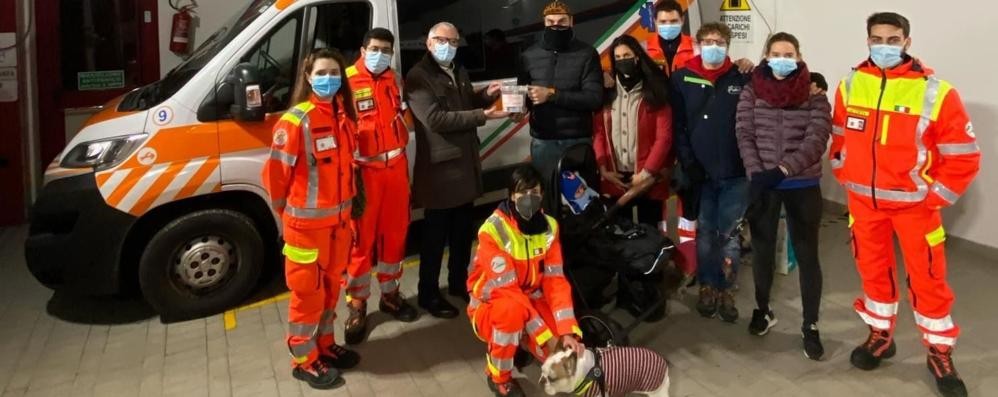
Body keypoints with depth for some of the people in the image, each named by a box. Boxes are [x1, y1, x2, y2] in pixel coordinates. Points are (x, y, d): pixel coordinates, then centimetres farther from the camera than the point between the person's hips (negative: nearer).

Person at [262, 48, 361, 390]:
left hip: (339, 217, 7)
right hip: (307, 221, -7)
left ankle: (325, 345, 35)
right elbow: (275, 172, -15)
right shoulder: (295, 121, -18)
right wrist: (287, 210, -1)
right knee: (308, 291, 4)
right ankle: (304, 359, 19)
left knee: (330, 285, 18)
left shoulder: (343, 117, 5)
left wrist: (347, 205, 12)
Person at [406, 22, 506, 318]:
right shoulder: (418, 77, -12)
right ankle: (429, 294, 12)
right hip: (439, 166, -8)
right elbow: (435, 119, -22)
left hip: (465, 162, 8)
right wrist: (482, 115, -22)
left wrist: (486, 96, 3)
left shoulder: (460, 73, 15)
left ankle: (458, 283, 34)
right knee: (436, 235, 0)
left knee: (463, 231, 18)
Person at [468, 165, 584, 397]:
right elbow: (506, 289, -28)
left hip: (530, 302, 4)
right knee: (512, 309, -39)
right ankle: (498, 376, -13)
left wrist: (567, 332, -26)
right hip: (492, 308, -4)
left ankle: (523, 341, 14)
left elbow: (555, 280, -12)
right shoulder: (493, 230, -25)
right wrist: (545, 337, -29)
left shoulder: (549, 227, -7)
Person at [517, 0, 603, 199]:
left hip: (578, 140, -2)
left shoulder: (587, 54, -1)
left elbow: (595, 99, -10)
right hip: (543, 141, 2)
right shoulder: (529, 56, 8)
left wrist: (551, 94, -15)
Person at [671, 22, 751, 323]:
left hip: (735, 174, 0)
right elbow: (678, 126, 0)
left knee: (729, 234, 5)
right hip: (700, 173, 1)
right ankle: (707, 287, 23)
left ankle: (726, 290, 18)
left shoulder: (741, 79, 2)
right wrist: (688, 165, -8)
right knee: (705, 233, 9)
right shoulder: (682, 79, 3)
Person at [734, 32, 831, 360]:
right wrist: (756, 174, -16)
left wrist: (782, 169, -22)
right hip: (761, 184, 2)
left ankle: (810, 326, 15)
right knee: (762, 249, 14)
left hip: (802, 186, -1)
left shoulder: (814, 94, -2)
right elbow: (744, 135, -3)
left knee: (807, 256, 3)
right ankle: (762, 309, 34)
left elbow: (816, 140, -11)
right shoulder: (751, 92, 3)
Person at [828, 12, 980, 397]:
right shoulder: (850, 86, -3)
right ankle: (880, 336, 36)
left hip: (914, 203, -3)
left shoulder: (935, 92, -15)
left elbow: (963, 156, -10)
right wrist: (846, 178, 5)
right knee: (873, 270, 16)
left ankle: (940, 355, 24)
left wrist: (935, 197, -11)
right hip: (864, 200, 3)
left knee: (928, 279, 6)